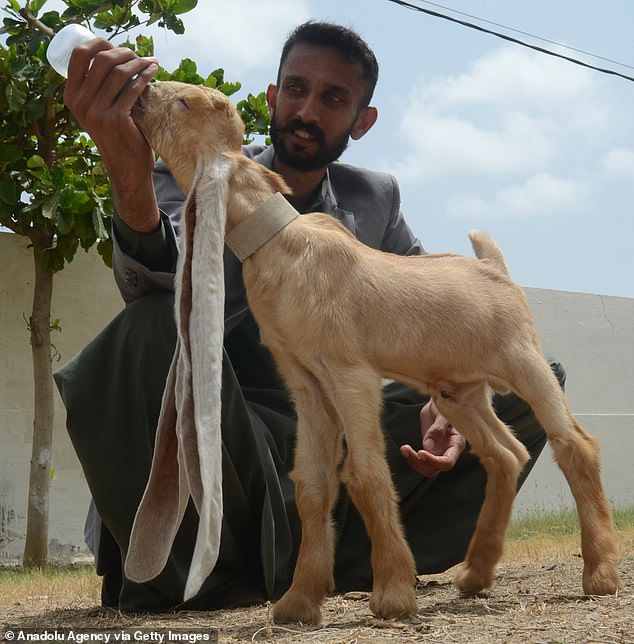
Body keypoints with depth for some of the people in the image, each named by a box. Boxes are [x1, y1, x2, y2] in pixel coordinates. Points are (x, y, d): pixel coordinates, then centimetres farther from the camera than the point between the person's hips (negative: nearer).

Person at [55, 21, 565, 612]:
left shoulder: (375, 200, 10)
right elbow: (160, 286, -23)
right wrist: (131, 183, -46)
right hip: (225, 445, -4)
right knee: (154, 328, -35)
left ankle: (341, 560, -13)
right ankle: (209, 574, -15)